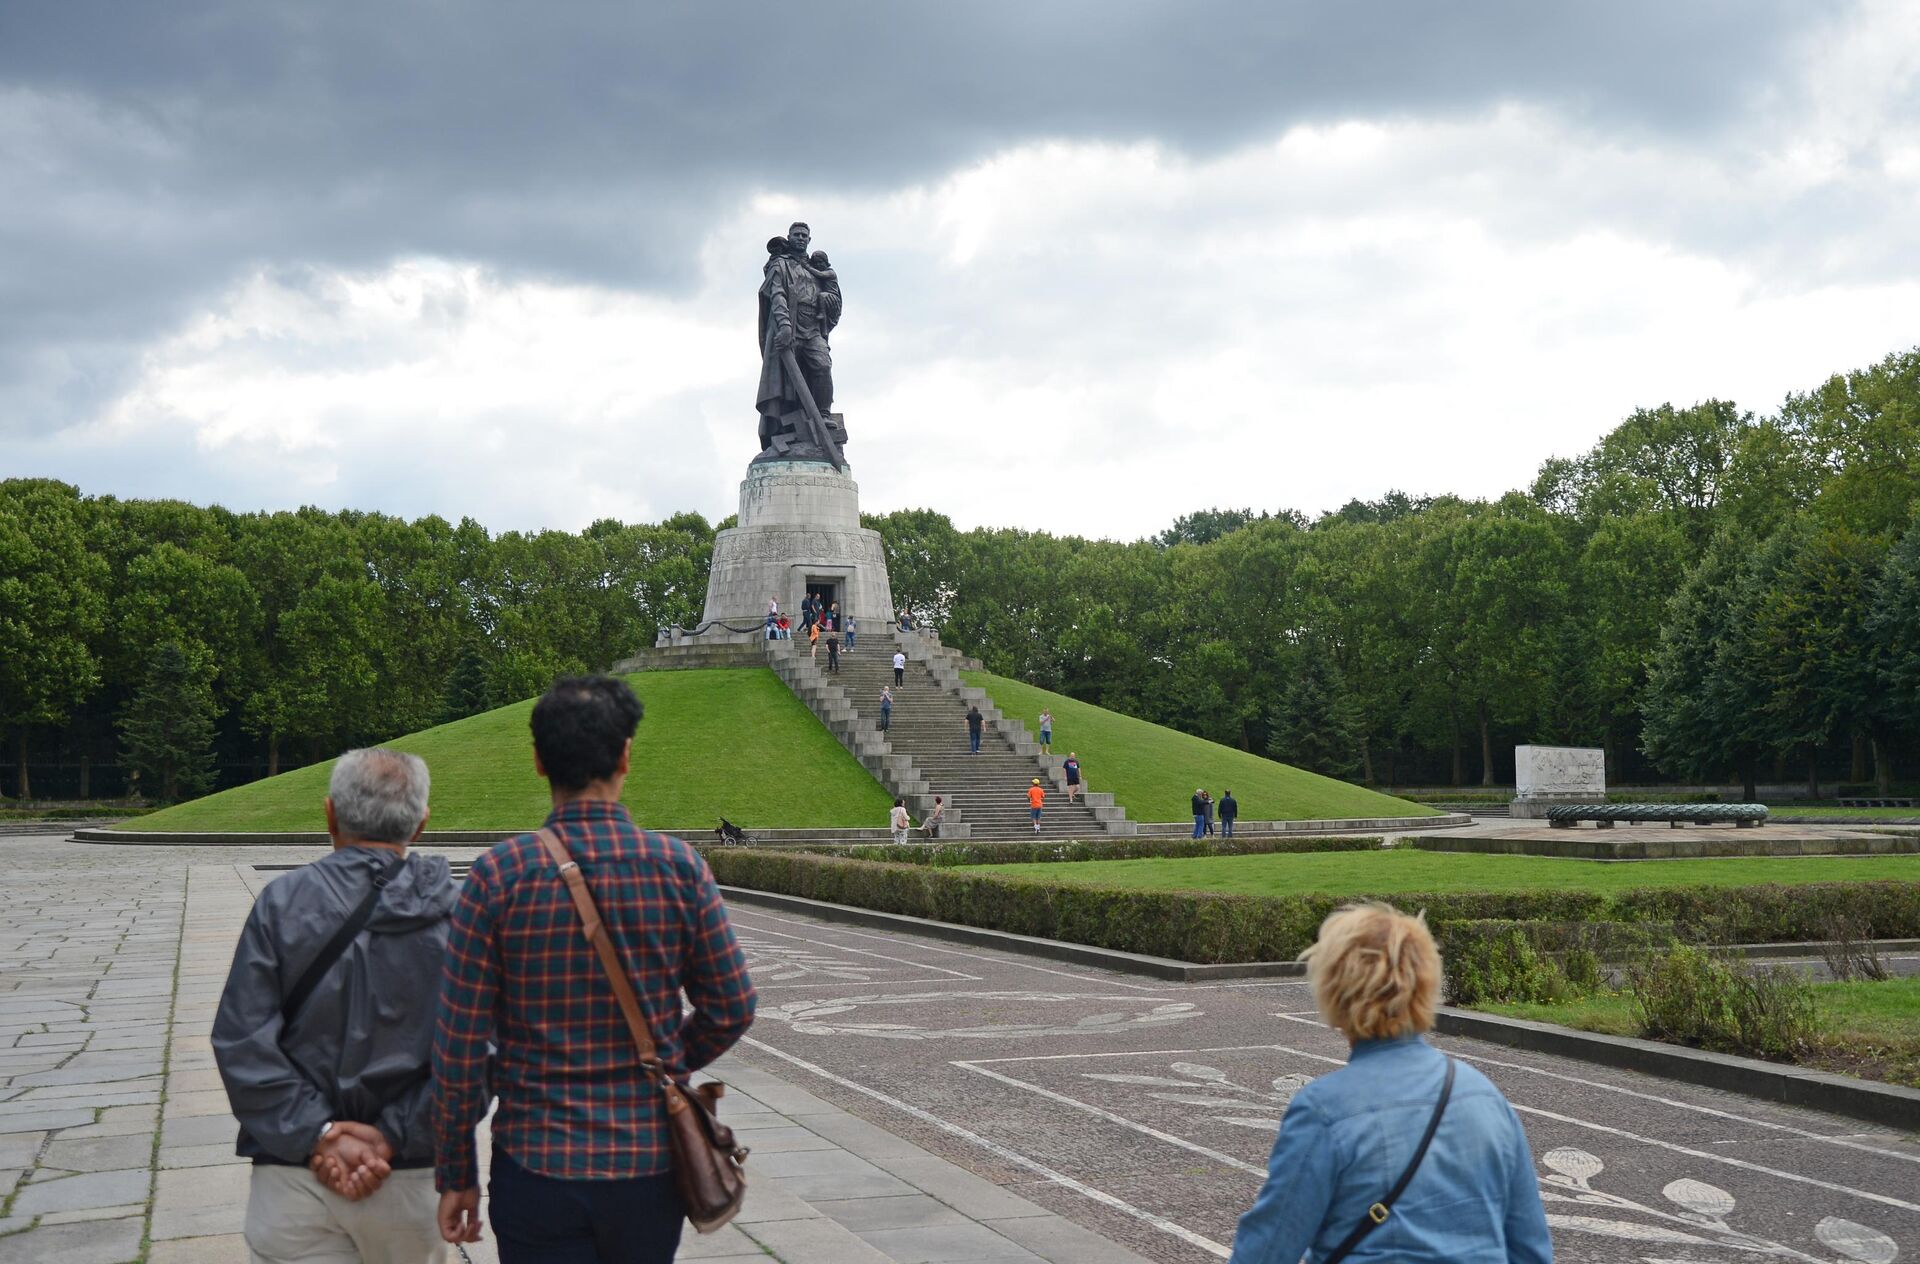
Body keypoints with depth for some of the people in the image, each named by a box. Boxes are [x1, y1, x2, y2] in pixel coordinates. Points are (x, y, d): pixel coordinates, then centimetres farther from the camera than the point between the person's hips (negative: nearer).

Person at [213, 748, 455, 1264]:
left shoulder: (284, 901, -4)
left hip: (293, 1174, 0)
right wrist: (393, 1138, -12)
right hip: (409, 1176, 1)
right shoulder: (454, 911, -4)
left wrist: (319, 1135, -10)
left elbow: (242, 1042, -10)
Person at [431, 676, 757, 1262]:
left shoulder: (499, 875, -10)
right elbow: (732, 1009, 0)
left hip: (539, 1165, -1)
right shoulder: (679, 866, -7)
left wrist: (455, 1175, 4)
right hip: (653, 1164, 2)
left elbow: (459, 1046, -7)